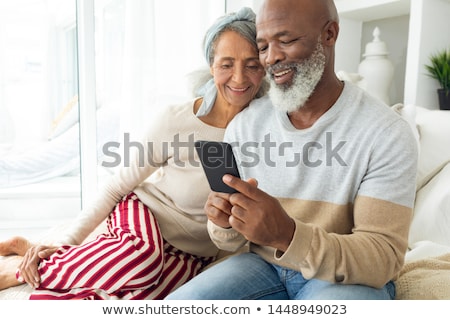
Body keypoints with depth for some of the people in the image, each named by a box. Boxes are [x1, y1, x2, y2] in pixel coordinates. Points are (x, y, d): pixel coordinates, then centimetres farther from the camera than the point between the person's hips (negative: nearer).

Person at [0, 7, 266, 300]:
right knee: (142, 254, -40)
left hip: (190, 255, 2)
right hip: (143, 213, -2)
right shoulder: (176, 121, -15)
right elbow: (117, 187, -7)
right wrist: (67, 241, -8)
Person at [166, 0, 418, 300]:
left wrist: (288, 235, -34)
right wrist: (226, 222, -23)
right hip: (263, 264, 3)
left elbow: (383, 259, -18)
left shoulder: (387, 133, -14)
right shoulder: (243, 125, -3)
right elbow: (231, 239, 2)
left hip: (348, 277, -2)